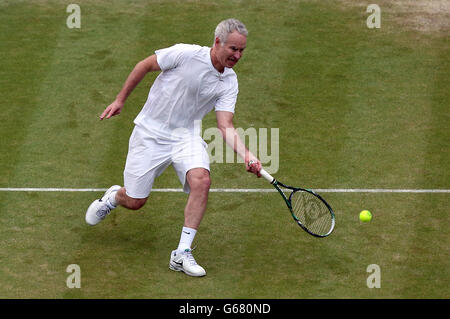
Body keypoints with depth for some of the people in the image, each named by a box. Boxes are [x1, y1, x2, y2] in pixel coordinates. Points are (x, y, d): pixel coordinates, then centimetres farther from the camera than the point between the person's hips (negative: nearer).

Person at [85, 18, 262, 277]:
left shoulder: (229, 83, -7)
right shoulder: (186, 54, -19)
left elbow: (226, 126, -12)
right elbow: (145, 66, -4)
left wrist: (247, 155, -28)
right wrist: (120, 100, 1)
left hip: (186, 135, 3)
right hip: (151, 132, -3)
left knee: (201, 180, -26)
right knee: (135, 201, 2)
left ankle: (182, 254, -17)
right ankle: (113, 198, 42)